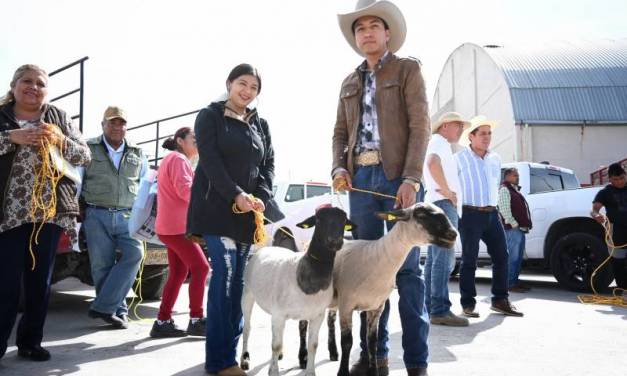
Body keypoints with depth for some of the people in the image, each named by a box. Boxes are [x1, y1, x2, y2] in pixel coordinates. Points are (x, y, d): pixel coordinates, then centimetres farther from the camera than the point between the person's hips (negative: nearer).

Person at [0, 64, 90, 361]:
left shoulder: (59, 118, 11)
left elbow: (85, 156, 7)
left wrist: (62, 141, -11)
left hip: (51, 212, 3)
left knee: (41, 281, 9)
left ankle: (30, 342, 20)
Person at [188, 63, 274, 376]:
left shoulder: (260, 125, 17)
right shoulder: (210, 116, 3)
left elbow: (268, 164, 10)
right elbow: (210, 160, -9)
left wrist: (260, 197, -8)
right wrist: (236, 195, -19)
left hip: (248, 212, 5)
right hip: (217, 208, -5)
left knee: (238, 280, 5)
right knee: (224, 275, -14)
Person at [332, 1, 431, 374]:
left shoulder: (407, 69, 6)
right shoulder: (350, 82, 21)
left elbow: (420, 126, -4)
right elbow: (341, 132, 19)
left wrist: (411, 178, -15)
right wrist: (339, 167, -1)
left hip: (398, 176, -4)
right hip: (361, 178, 5)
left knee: (407, 268, -5)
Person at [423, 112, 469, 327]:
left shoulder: (441, 145, 28)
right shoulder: (439, 141, -4)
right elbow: (433, 163, -25)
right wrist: (446, 190, -19)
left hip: (437, 206, 11)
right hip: (443, 204, -11)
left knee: (435, 259, 9)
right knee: (444, 258, -16)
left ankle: (430, 307, 11)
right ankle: (440, 310, -21)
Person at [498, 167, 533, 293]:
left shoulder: (515, 190, 24)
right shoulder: (504, 189, -7)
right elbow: (504, 210, -17)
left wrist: (525, 225, 15)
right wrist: (514, 224, -19)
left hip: (520, 228, 10)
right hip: (512, 229, -10)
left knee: (518, 256, 12)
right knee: (513, 256, -11)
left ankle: (515, 281, 18)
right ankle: (510, 283, -9)